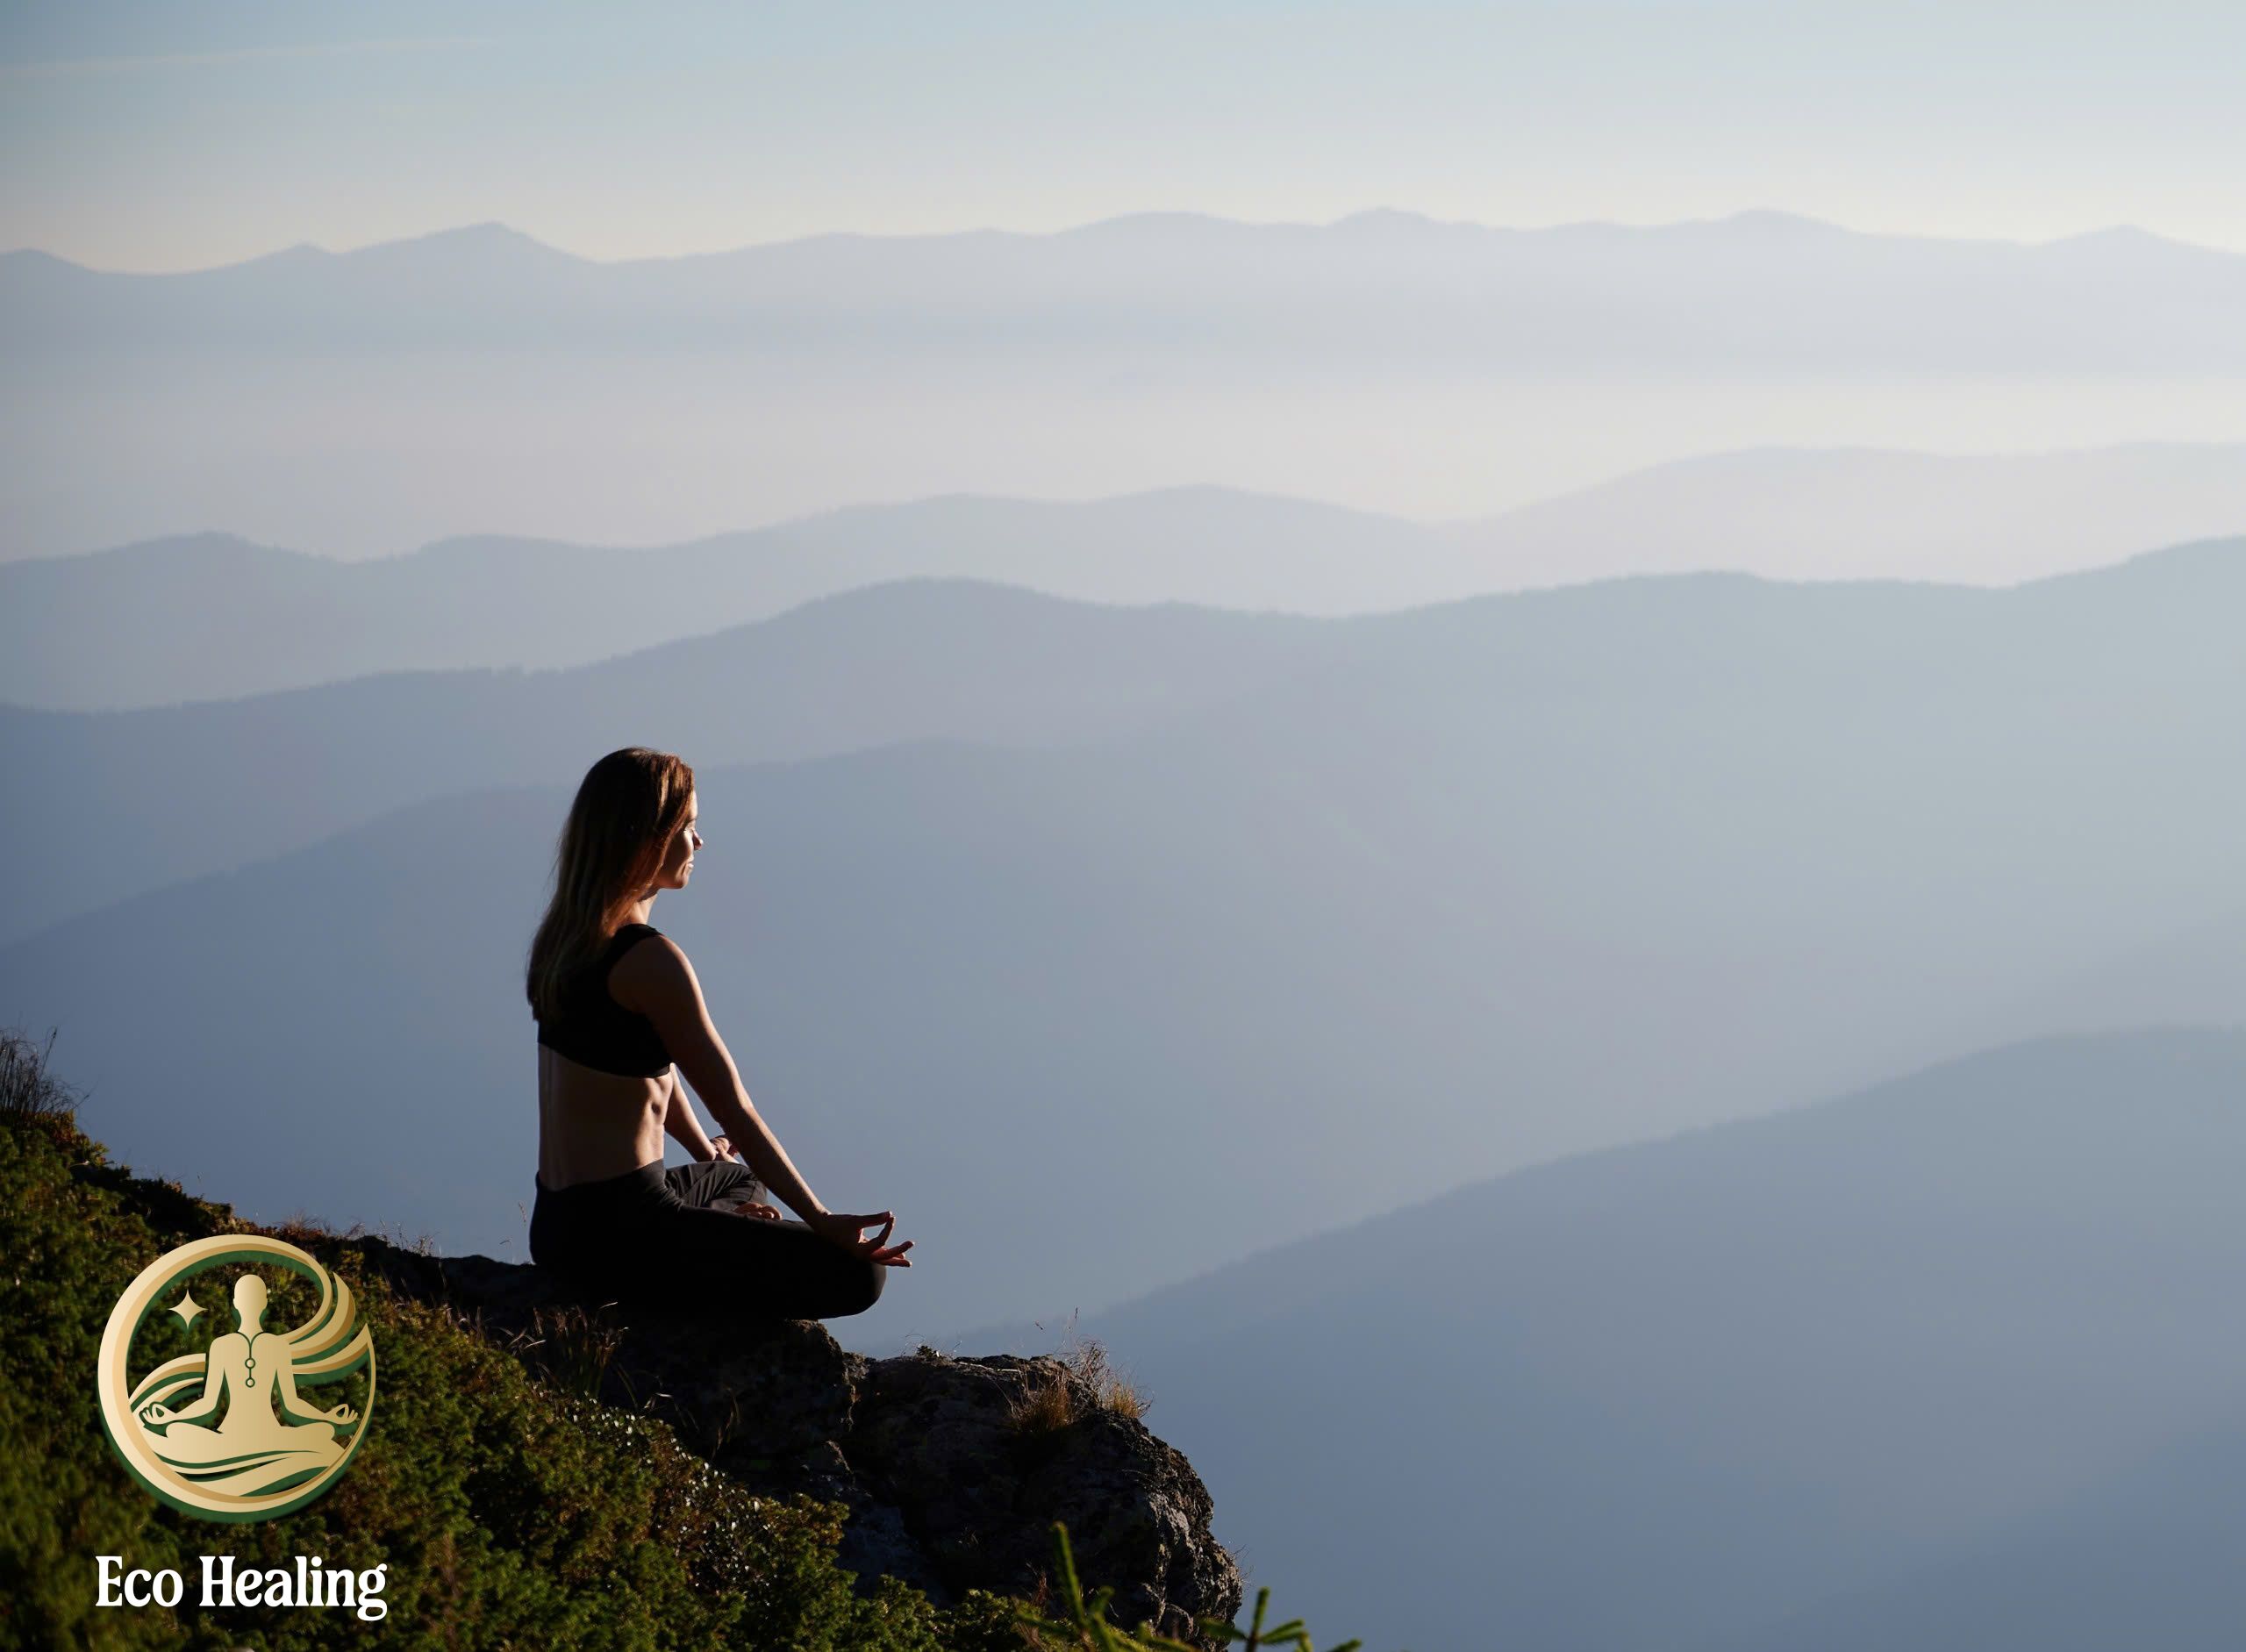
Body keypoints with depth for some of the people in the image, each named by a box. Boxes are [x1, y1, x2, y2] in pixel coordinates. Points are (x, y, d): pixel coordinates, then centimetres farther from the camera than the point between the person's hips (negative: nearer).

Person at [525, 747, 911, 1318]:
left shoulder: (565, 938, 11)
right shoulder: (651, 961, -18)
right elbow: (734, 1110, -17)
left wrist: (709, 1156, 36)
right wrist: (823, 1222, -13)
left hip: (557, 1223, 10)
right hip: (618, 1233, -10)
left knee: (737, 1180, 40)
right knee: (858, 1275, -13)